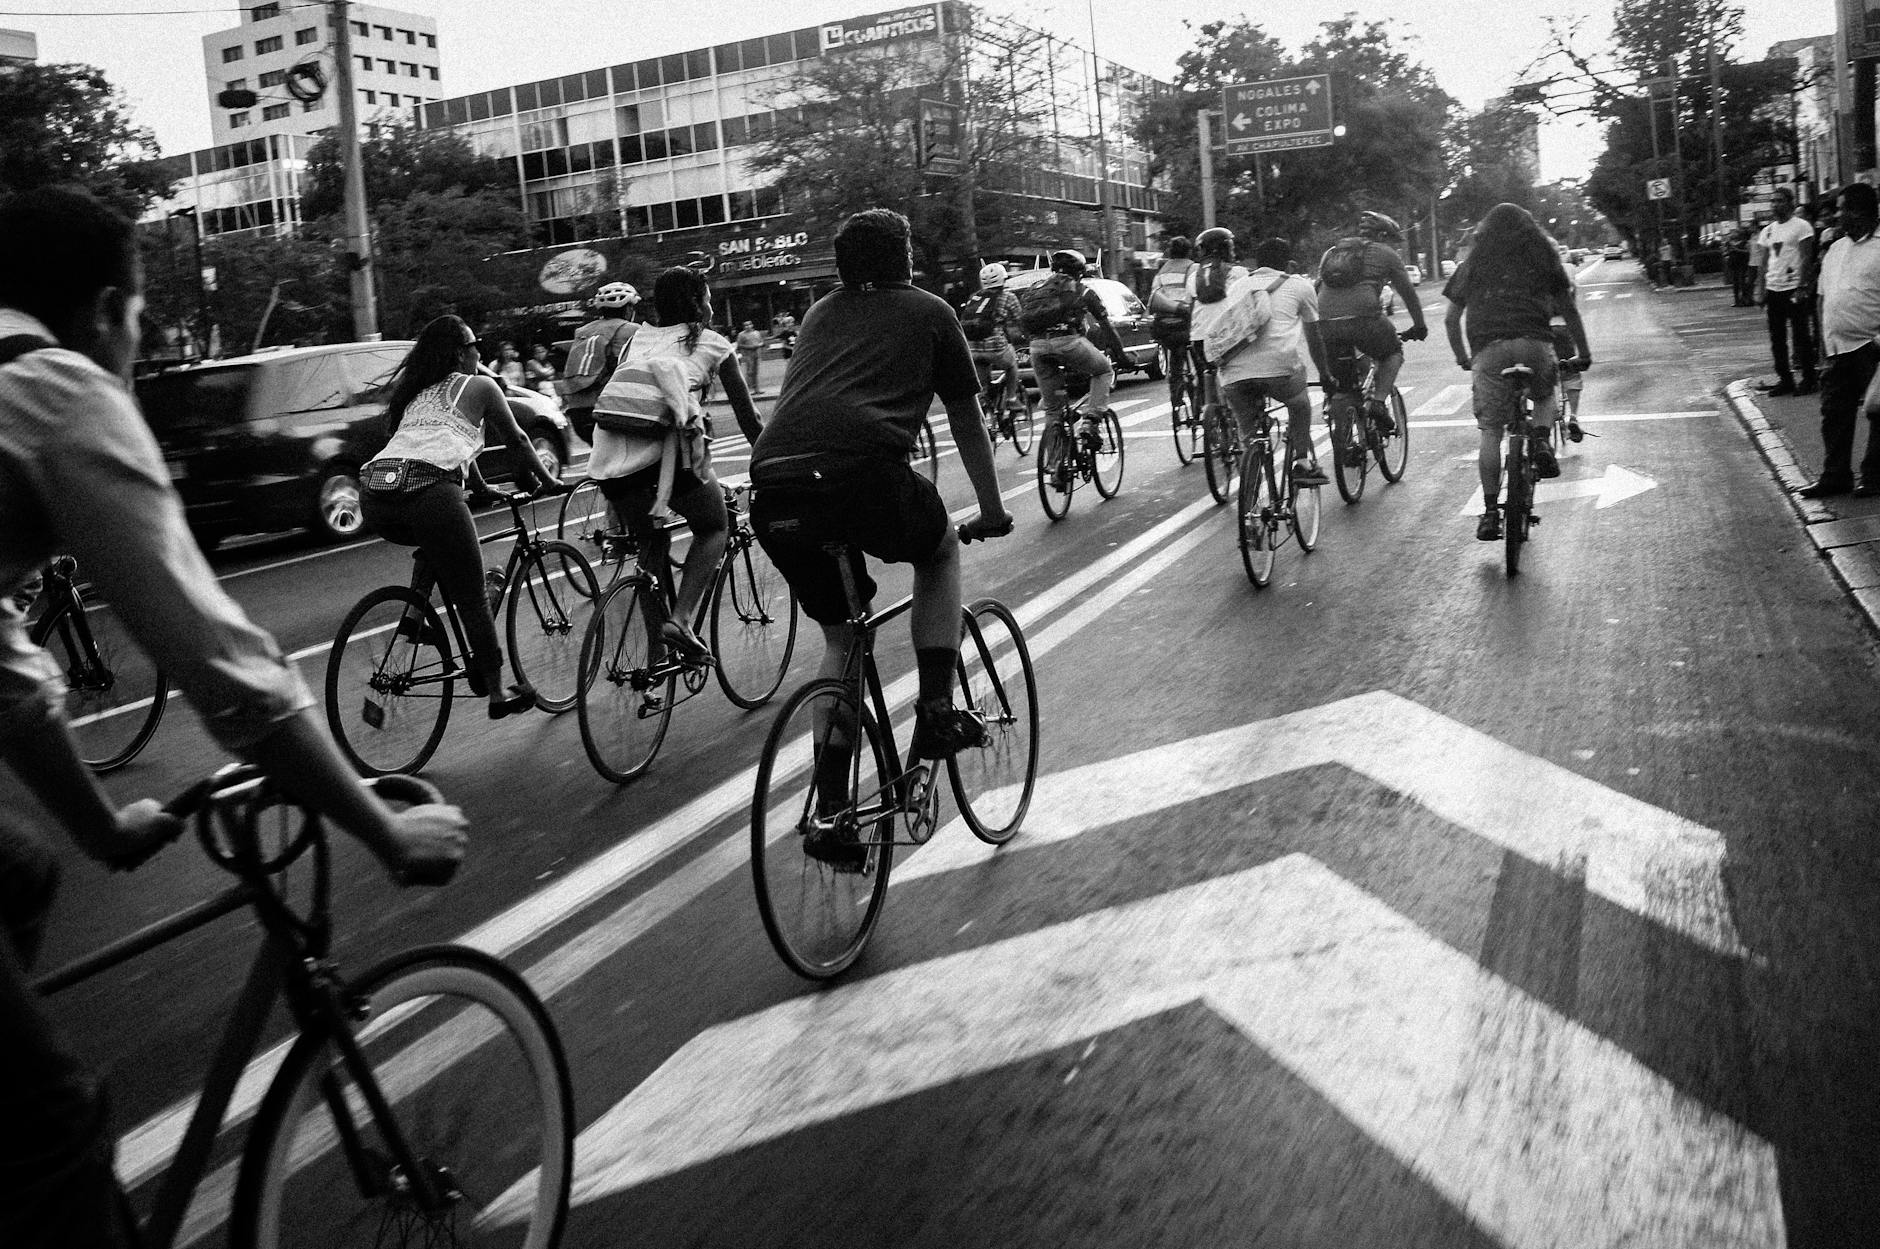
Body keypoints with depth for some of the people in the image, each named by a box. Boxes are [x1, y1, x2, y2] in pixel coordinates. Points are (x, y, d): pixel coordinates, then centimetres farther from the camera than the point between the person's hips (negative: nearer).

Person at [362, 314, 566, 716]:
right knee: (472, 597, 6)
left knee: (437, 545, 36)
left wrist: (482, 488, 54)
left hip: (373, 497, 6)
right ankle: (497, 692, 12)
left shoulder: (416, 391, 32)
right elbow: (516, 442, 23)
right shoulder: (479, 386, 15)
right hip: (428, 490, -6)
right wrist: (544, 482, 38)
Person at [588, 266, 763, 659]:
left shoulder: (639, 337, 30)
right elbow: (747, 416, 20)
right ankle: (680, 619, -1)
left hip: (611, 456, 4)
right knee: (714, 528, 18)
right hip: (666, 445, -4)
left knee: (651, 543, 22)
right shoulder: (712, 343, 19)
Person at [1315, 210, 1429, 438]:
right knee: (1393, 352, 22)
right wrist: (1419, 326, 33)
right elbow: (1407, 293, 22)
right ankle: (1378, 401, 3)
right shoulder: (1385, 254, 17)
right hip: (1363, 318, -3)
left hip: (1325, 324, 4)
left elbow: (1319, 290, 34)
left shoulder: (1331, 252, 30)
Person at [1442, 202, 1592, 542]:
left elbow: (1451, 318, 19)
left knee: (1490, 431, 3)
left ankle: (1490, 512, -2)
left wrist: (1462, 357, 31)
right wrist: (1583, 351, 24)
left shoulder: (1473, 263, 20)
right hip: (1535, 344, 0)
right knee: (1544, 395, 30)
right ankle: (1542, 442, 2)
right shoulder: (1541, 255, 18)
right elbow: (1568, 309, 16)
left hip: (1488, 350, 0)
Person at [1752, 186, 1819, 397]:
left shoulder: (1800, 226, -5)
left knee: (1801, 336, -2)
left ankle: (1808, 379, 5)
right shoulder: (1767, 231, 14)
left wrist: (1801, 288, -18)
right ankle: (1784, 379, 15)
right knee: (1777, 339, 8)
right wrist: (1761, 289, 6)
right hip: (1773, 289, 6)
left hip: (1794, 289, -6)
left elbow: (1806, 259, -10)